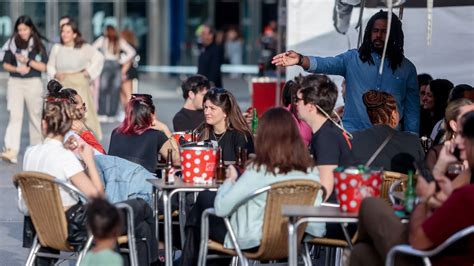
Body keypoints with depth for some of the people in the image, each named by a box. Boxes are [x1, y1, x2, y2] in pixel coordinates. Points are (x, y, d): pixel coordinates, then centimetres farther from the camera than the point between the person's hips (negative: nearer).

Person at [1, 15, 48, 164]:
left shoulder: (38, 45, 1)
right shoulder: (13, 43, 4)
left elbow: (43, 67, -3)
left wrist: (27, 61, -15)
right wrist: (17, 69, -12)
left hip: (33, 83, 0)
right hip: (15, 83, 0)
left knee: (35, 115, 10)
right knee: (15, 115, -11)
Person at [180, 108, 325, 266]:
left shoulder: (258, 172, -27)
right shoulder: (310, 171, -15)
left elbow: (221, 208, -20)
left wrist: (230, 179, -1)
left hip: (249, 243, -5)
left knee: (204, 199, 23)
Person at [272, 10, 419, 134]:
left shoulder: (406, 68, 7)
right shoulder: (352, 58, 5)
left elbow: (412, 111, 8)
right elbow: (326, 64, -11)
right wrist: (300, 60, -29)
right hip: (352, 134, 0)